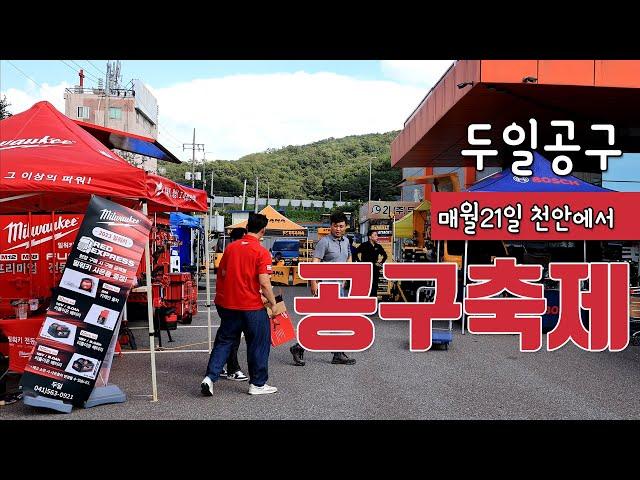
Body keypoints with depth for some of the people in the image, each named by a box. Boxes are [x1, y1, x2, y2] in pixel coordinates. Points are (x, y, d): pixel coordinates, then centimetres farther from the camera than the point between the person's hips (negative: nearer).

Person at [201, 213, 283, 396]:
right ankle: (257, 384, 18)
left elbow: (222, 273, 11)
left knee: (224, 340, 17)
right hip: (251, 306, -5)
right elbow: (264, 283, -18)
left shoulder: (231, 247, 4)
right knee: (258, 344, 10)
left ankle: (210, 377, 7)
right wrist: (273, 304, -6)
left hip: (228, 304, 5)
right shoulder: (261, 252, -13)